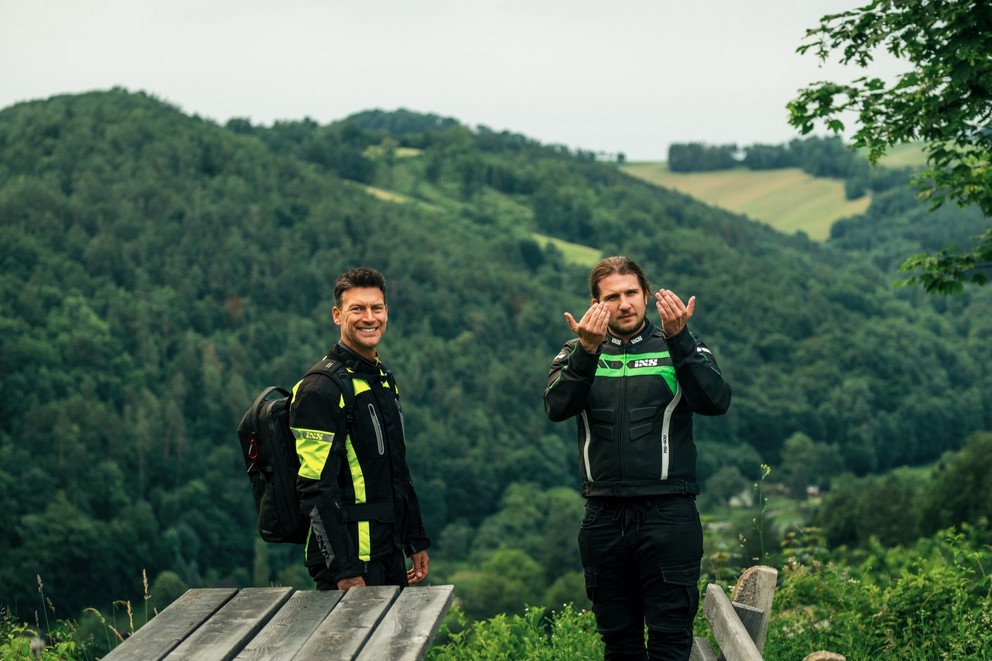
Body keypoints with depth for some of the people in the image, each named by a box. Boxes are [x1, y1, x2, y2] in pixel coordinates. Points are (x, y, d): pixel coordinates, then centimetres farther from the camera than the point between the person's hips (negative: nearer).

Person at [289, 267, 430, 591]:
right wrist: (345, 571, -24)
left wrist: (416, 541, 19)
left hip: (390, 555, 9)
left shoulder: (384, 379, 15)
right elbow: (316, 488, -20)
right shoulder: (321, 389, -14)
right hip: (350, 564, -8)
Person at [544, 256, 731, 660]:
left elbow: (716, 401, -13)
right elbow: (557, 407, -11)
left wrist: (678, 338, -22)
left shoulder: (678, 349, 5)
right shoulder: (577, 356, 9)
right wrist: (587, 350, -24)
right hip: (604, 517, 2)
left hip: (668, 516, -2)